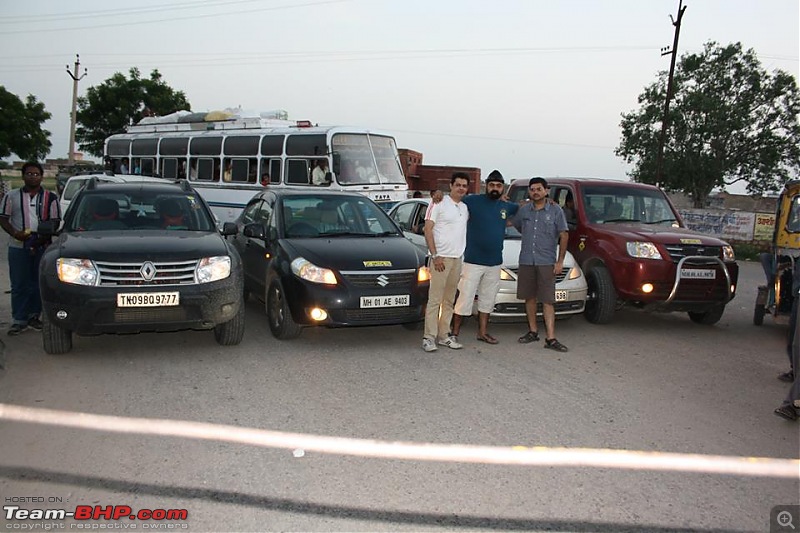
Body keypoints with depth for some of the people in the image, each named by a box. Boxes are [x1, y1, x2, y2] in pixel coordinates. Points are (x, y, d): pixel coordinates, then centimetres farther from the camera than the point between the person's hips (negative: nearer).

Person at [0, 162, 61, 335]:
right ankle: (19, 320, 2)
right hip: (18, 247, 0)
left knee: (38, 283, 6)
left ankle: (34, 316, 18)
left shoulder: (50, 198, 6)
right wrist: (14, 233, -12)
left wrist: (41, 239, -10)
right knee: (19, 285, -1)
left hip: (42, 247, 0)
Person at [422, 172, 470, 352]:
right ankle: (429, 337, -4)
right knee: (435, 299, -7)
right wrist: (435, 256, -14)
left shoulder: (466, 207, 15)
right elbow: (427, 230, -7)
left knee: (449, 300, 10)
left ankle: (444, 335, 16)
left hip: (457, 259, 6)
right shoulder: (439, 203, -3)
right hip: (441, 258, -6)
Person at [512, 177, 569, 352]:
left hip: (547, 262, -4)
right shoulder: (524, 210, 8)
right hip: (526, 260, 4)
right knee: (529, 298, 10)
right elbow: (515, 226, 25)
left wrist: (560, 261, -6)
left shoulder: (555, 210, 0)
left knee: (547, 301, -6)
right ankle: (533, 331, 22)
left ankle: (550, 338, -6)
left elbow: (564, 235, 0)